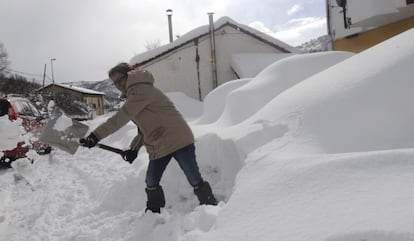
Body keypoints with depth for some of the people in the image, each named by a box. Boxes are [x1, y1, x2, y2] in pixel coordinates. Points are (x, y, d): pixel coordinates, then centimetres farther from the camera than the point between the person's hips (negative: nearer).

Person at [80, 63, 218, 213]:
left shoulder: (141, 90, -14)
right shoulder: (133, 97, 18)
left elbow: (120, 118, -22)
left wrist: (96, 135, -22)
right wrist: (134, 148, 11)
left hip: (178, 138, -10)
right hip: (158, 147, 10)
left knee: (194, 178, -4)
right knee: (151, 183, 13)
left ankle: (211, 206, 11)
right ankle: (154, 212, 30)